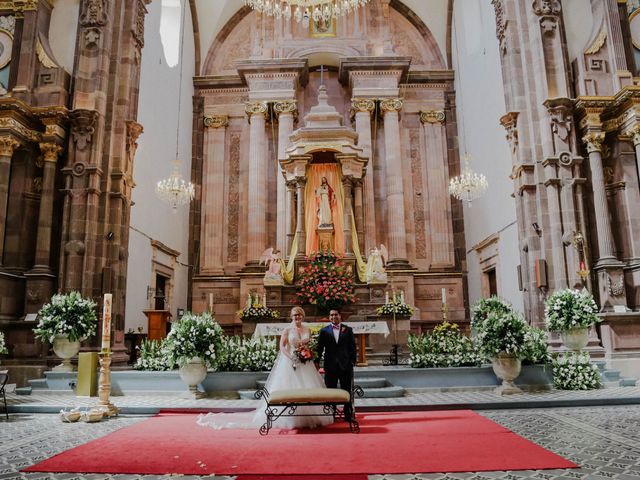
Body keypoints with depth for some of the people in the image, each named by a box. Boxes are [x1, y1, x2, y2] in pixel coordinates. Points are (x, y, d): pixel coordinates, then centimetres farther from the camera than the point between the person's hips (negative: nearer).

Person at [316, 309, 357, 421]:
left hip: (345, 365, 0)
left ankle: (348, 414, 15)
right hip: (330, 366, 0)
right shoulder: (324, 331, 5)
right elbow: (319, 348, 4)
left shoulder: (348, 330, 6)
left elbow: (353, 347, 5)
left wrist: (353, 361, -2)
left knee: (347, 392, 6)